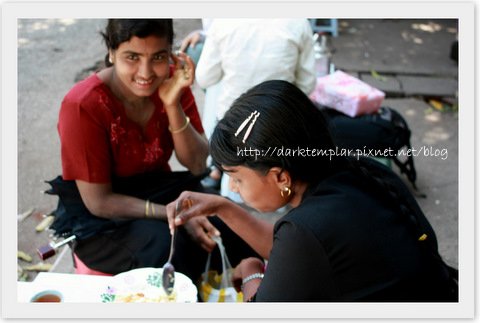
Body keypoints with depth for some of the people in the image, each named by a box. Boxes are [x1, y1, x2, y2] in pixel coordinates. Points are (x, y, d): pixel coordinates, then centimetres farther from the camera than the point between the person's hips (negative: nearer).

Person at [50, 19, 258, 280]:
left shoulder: (172, 82, -10)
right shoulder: (83, 105, -24)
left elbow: (197, 166, -10)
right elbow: (99, 202, -19)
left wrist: (173, 104, -24)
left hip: (160, 189, 5)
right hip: (96, 217, -4)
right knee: (166, 247, -32)